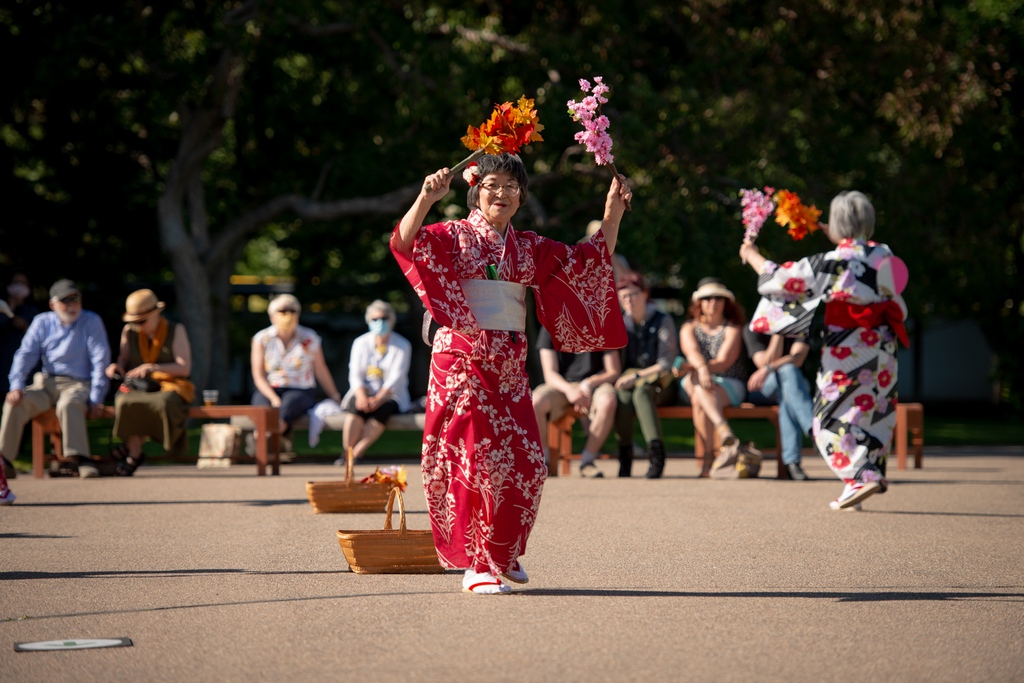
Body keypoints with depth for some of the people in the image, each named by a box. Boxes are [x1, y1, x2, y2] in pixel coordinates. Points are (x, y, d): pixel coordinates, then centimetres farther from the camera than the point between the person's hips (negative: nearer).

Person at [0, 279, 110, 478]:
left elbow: (100, 361, -3)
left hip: (78, 385, -3)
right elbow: (25, 354, 6)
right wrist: (16, 386, -12)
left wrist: (96, 399, -11)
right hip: (46, 383, 3)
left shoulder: (91, 322, 2)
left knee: (68, 405, -38)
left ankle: (80, 460, -47)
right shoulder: (42, 322, 10)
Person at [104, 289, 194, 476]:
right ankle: (134, 454, -21)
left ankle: (132, 448, -20)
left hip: (170, 387, -2)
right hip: (138, 388, 2)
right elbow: (123, 361, 15)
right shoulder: (129, 332, 11)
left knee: (163, 403, -39)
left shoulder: (176, 331, 1)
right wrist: (116, 367, -11)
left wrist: (153, 368, -20)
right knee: (125, 402, -36)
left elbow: (184, 368, -7)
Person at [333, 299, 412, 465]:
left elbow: (396, 377, -9)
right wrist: (361, 395, -22)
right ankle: (347, 452, -39)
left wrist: (378, 399, -24)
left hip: (390, 396, -2)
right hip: (364, 391, 2)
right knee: (356, 407, -33)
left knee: (383, 410, -36)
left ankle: (356, 453, -42)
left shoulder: (402, 346, 3)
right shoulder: (361, 343, 11)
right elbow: (355, 374, 0)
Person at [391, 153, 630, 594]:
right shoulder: (455, 236, 1)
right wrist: (426, 199, -32)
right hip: (463, 362, -5)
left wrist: (612, 216, 11)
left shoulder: (530, 248, 16)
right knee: (476, 459, -7)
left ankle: (503, 554, 22)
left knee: (524, 463, 2)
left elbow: (587, 262, 21)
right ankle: (475, 566, 0)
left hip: (509, 367, 5)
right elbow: (405, 242, -17)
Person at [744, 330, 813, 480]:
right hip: (761, 391, -1)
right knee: (787, 370, -33)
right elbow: (764, 362, -15)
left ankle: (791, 461, -44)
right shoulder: (752, 330, -4)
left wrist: (768, 369, -35)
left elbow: (797, 358, -20)